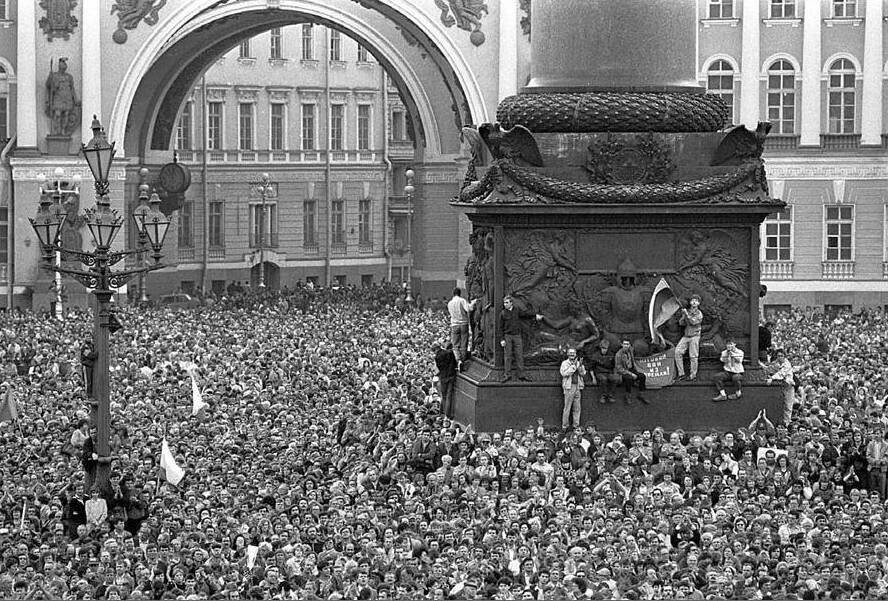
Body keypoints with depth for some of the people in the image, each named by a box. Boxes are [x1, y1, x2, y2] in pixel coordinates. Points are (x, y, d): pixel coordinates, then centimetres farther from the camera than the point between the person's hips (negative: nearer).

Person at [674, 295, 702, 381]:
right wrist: (683, 315, -8)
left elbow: (693, 322, -19)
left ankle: (693, 375, 8)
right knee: (677, 352, -8)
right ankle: (681, 373, -2)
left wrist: (686, 314, -21)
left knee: (693, 356, -3)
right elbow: (681, 323, 9)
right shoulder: (687, 311, 10)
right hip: (685, 336, 5)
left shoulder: (699, 314, -3)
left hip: (694, 336, -5)